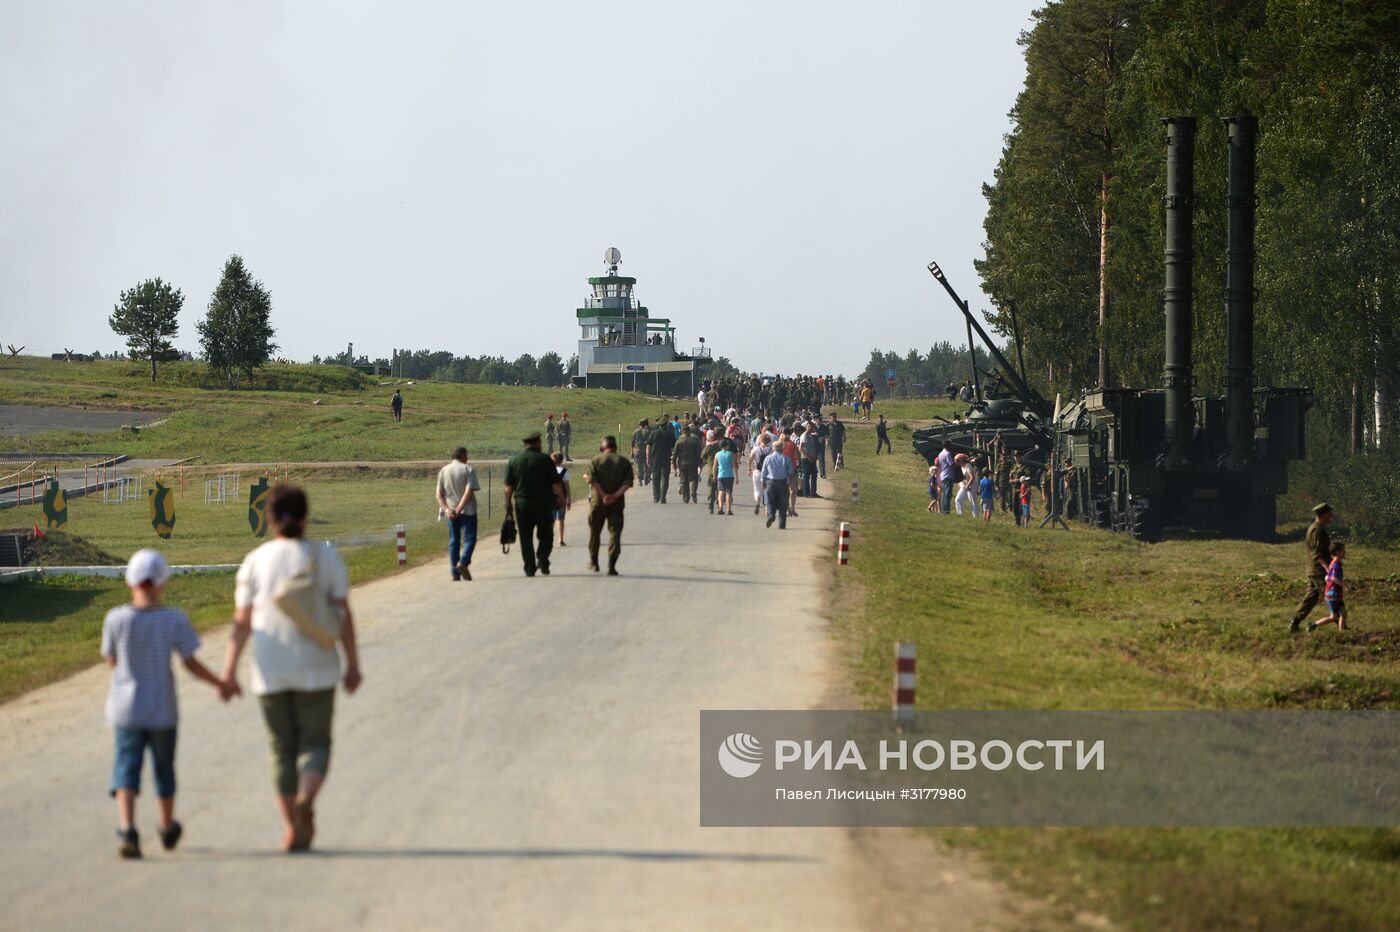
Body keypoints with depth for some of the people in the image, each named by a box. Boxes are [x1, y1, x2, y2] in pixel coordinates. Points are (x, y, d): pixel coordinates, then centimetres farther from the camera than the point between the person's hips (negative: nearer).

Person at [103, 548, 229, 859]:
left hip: (126, 710, 0)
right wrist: (220, 684, 6)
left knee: (127, 768, -1)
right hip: (162, 711, 0)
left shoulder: (116, 619, -10)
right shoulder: (174, 620, -12)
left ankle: (126, 828, -23)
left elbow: (111, 660, 3)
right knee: (164, 769, 17)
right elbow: (191, 663, -9)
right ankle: (167, 828, 35)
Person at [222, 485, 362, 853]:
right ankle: (306, 798, -23)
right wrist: (353, 665, -1)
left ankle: (292, 828, 11)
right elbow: (343, 615, -5)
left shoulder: (255, 562, -1)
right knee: (315, 744, 7)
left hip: (270, 671, 1)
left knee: (283, 750, 13)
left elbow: (242, 622, -2)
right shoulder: (326, 557, -3)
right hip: (316, 670, -1)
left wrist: (230, 670, 2)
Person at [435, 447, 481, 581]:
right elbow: (469, 491, -15)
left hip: (451, 512, 4)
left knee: (453, 541, 8)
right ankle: (463, 563, -22)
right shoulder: (468, 469, -4)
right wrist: (459, 509, -17)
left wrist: (446, 509, -7)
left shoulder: (443, 471, 10)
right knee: (469, 538, 0)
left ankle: (455, 573, 5)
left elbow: (439, 495, 3)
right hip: (468, 510, -4)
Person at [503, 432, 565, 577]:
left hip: (522, 503, 2)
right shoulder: (545, 460, -4)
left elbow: (508, 486, 2)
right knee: (545, 535, 9)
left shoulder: (513, 461, 3)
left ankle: (529, 567, 1)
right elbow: (555, 483, -5)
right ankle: (542, 560, -12)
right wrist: (561, 498, 8)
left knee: (526, 537, 6)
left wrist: (508, 502, 12)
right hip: (543, 503, -2)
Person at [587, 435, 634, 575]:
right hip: (616, 503, 1)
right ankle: (611, 566, -9)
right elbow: (628, 482, -7)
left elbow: (593, 480, -13)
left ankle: (593, 562, 26)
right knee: (615, 533, 1)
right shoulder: (624, 462, 3)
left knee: (594, 532, 16)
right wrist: (615, 496, -15)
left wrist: (604, 495, -14)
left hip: (598, 502, 0)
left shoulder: (595, 460, -1)